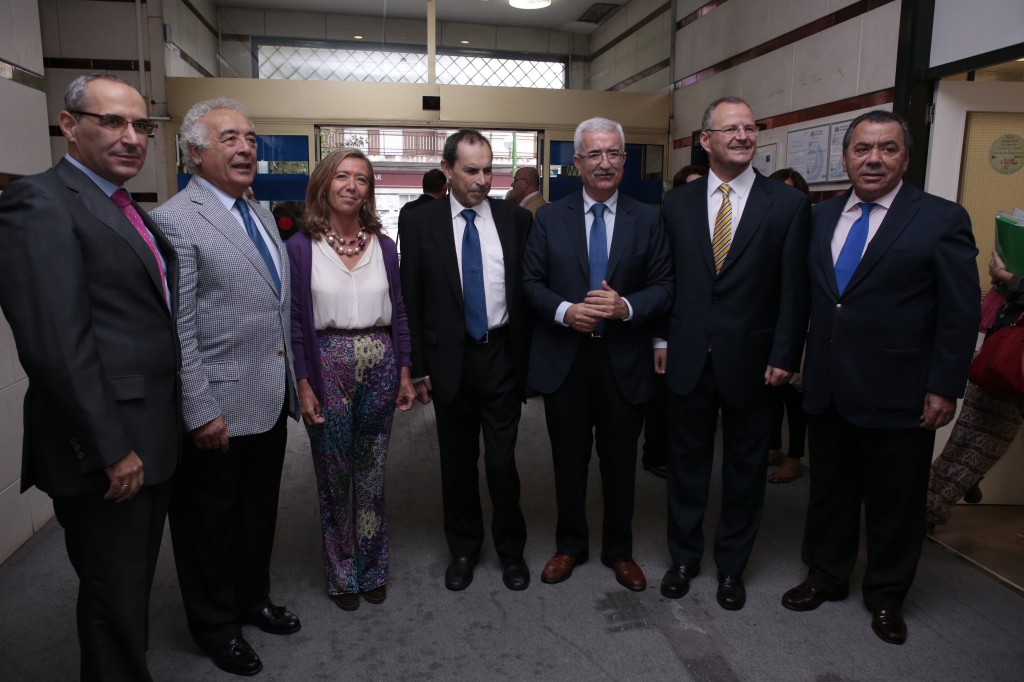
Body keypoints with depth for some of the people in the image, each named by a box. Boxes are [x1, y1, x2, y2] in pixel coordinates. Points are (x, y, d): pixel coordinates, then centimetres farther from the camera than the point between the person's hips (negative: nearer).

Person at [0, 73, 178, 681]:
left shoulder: (128, 210, 14)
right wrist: (112, 449, -18)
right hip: (106, 454, -8)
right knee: (115, 594, 8)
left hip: (152, 441, 8)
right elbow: (56, 347, -21)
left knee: (136, 581, 21)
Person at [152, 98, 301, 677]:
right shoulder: (175, 222, -14)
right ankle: (216, 625, 33)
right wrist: (201, 412, -19)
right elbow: (176, 332, -18)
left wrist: (293, 383, 14)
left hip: (270, 401, 8)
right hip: (219, 410, -7)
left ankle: (253, 598, 43)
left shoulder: (261, 214, 12)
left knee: (260, 511, 22)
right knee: (212, 520, 13)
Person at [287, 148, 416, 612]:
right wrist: (303, 385, -9)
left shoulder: (384, 246, 6)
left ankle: (372, 569, 30)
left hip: (380, 366, 2)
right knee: (333, 475, 9)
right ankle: (341, 573, 29)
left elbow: (398, 314, 9)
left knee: (371, 473, 12)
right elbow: (294, 322, -3)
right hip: (328, 367, -2)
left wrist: (405, 374, 5)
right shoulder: (301, 247, -3)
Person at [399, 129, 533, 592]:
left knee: (502, 459, 5)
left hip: (502, 355, 0)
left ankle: (511, 549, 29)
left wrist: (532, 359, 0)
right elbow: (411, 300, 0)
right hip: (449, 358, 0)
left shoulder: (516, 219, 1)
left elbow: (529, 291, 3)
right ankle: (463, 549, 34)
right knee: (457, 461, 13)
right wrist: (417, 367, -3)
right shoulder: (420, 222, -1)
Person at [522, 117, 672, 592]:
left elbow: (664, 286, 1)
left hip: (624, 361, 0)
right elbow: (531, 281, 1)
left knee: (620, 460, 12)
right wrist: (564, 311, -16)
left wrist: (626, 306, -18)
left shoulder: (646, 220, 3)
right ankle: (570, 545, 33)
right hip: (564, 359, 0)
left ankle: (619, 550, 32)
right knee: (569, 459, 13)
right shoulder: (549, 218, 3)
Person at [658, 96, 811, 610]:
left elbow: (794, 289, -4)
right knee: (686, 461, 14)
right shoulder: (676, 203, 4)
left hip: (751, 360, -1)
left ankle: (732, 564, 32)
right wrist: (661, 340, 2)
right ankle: (684, 556, 33)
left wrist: (784, 356, -9)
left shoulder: (788, 205, -3)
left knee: (745, 468, 12)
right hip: (689, 358, 2)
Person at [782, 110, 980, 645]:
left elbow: (960, 315, -8)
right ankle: (826, 577, 38)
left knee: (894, 502, 12)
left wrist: (944, 388, -11)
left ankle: (885, 596, 34)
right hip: (827, 390, 4)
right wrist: (797, 360, 4)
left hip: (898, 396, -4)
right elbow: (811, 296, 8)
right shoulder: (822, 216, 6)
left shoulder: (942, 219, -7)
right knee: (828, 491, 18)